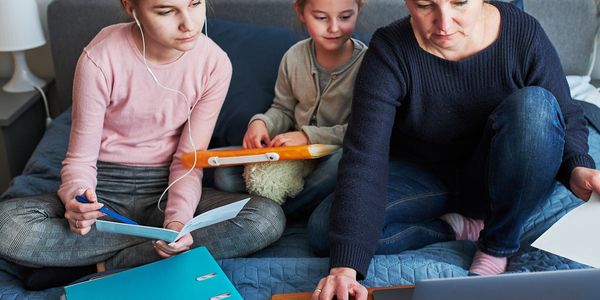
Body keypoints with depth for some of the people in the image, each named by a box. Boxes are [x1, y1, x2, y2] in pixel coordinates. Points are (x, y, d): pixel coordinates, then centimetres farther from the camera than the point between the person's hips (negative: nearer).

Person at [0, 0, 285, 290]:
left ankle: (110, 262, -19)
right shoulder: (100, 58, -18)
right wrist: (77, 197, -31)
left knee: (269, 218, -24)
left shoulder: (215, 64, -11)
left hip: (165, 189, 2)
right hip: (104, 187, -1)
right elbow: (80, 157, -8)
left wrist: (178, 218, -25)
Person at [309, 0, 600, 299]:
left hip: (497, 181, 1)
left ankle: (498, 246, -14)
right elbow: (363, 159, -29)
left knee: (534, 104, -30)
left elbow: (567, 119, -4)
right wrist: (344, 266, -40)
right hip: (422, 178, 0)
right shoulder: (389, 50, -21)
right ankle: (464, 228, -8)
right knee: (326, 228, -24)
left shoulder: (523, 34, -16)